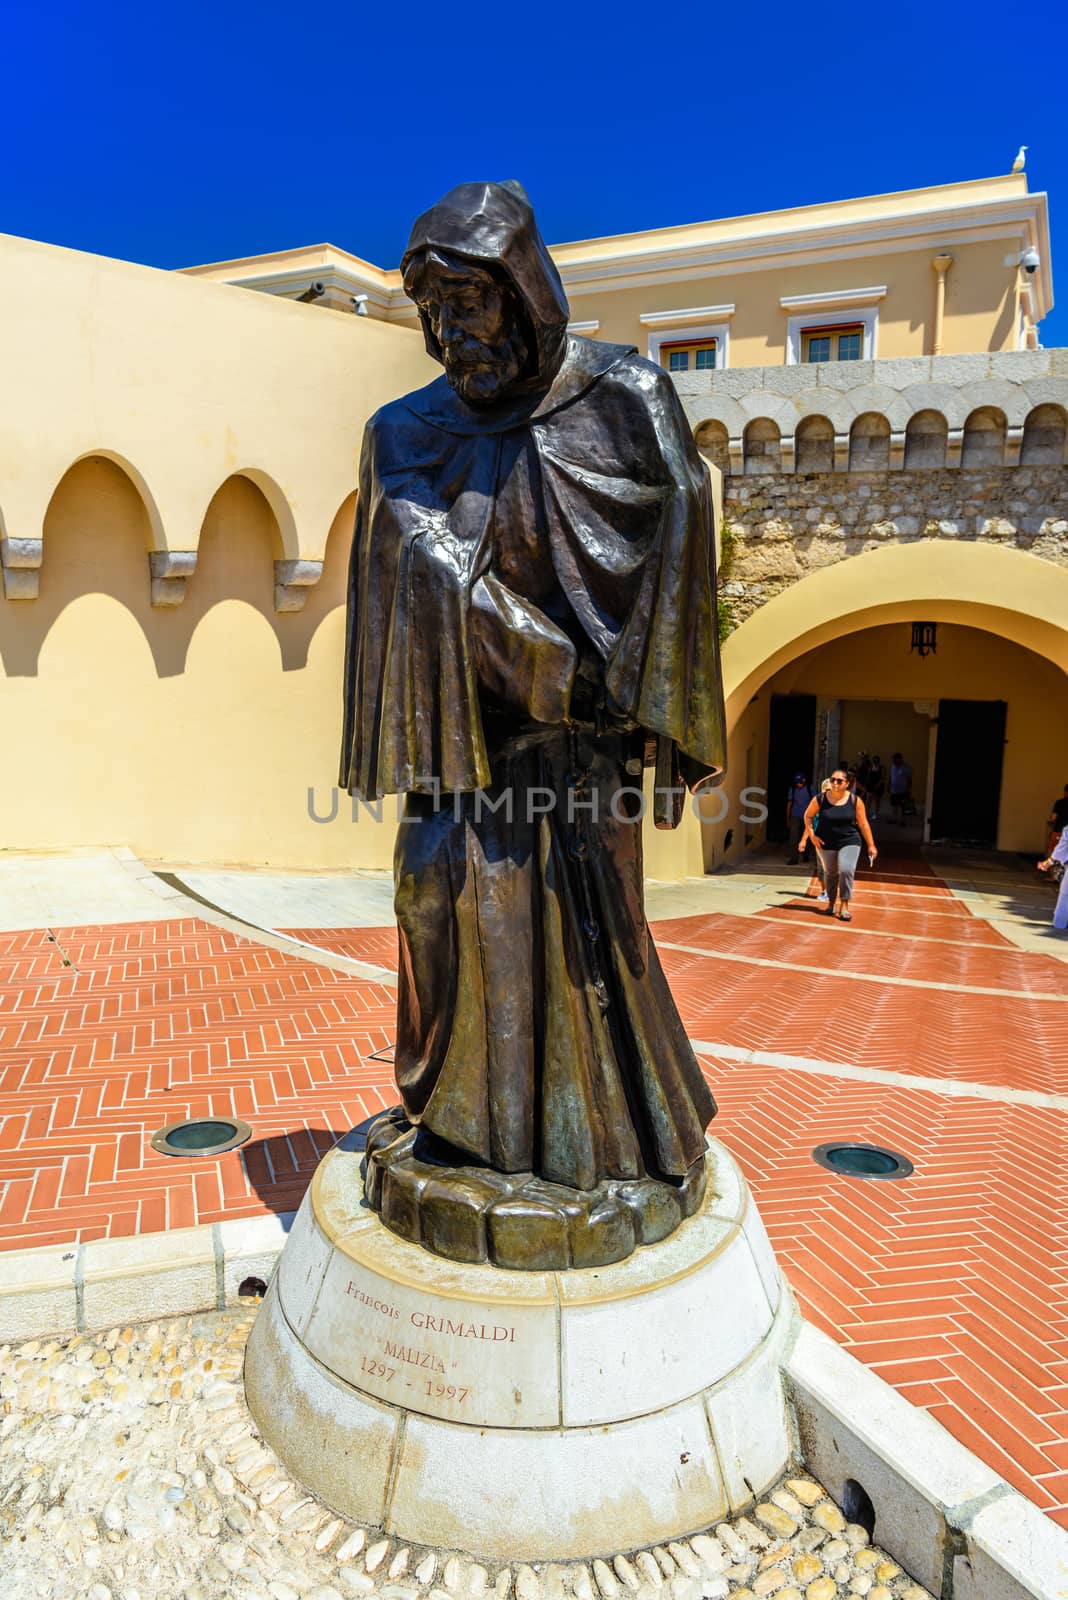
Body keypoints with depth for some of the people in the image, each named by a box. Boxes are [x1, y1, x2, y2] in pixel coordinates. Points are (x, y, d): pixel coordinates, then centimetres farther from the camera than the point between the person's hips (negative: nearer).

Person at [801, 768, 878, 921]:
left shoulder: (855, 800, -7)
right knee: (830, 873, 12)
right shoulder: (821, 799, -7)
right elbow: (808, 816, 8)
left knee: (847, 870, -19)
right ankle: (832, 902, 35)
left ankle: (844, 906, -8)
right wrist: (812, 834, -3)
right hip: (827, 843, 1)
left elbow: (863, 824, -1)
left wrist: (871, 845, 0)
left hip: (849, 842, -1)